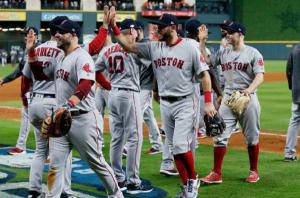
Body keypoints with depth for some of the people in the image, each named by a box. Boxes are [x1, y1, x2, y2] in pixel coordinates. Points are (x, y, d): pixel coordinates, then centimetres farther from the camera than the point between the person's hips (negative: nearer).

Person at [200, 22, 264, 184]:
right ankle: (216, 174, -2)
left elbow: (260, 76, -12)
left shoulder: (253, 53, -3)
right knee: (220, 136, -4)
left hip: (248, 99, -4)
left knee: (251, 137, 6)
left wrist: (250, 89, -30)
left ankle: (254, 171, 21)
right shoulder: (223, 53, 11)